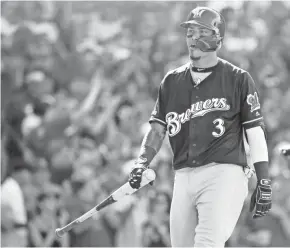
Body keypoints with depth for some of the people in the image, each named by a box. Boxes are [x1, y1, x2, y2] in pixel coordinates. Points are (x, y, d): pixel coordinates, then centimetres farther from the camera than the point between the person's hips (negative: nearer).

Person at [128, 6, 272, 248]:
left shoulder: (238, 79, 3)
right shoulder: (172, 81, 16)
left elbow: (255, 132, 2)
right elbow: (158, 128, 14)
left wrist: (264, 182, -4)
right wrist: (142, 163, -4)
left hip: (224, 175, -5)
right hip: (184, 178, 5)